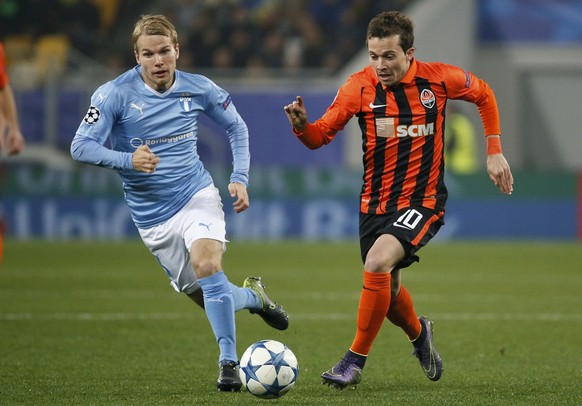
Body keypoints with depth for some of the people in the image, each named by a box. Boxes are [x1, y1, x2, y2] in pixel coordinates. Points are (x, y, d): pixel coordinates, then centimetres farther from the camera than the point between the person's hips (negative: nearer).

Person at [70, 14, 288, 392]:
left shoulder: (199, 89, -4)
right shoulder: (115, 94, -13)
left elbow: (236, 127, 13)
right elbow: (81, 146, -18)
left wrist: (240, 178, 1)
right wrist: (127, 160, -34)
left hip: (196, 195, 0)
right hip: (151, 215, 0)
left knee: (206, 264, -29)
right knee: (210, 299, 3)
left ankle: (229, 362, -20)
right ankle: (251, 295, 38)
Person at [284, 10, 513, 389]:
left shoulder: (438, 78, -9)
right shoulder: (359, 86, -7)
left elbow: (484, 95, 11)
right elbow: (321, 135, -7)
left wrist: (494, 152, 8)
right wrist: (302, 126, -30)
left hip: (422, 201, -3)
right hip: (375, 203, 3)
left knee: (378, 263, -27)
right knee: (388, 291, 12)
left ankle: (355, 360, -13)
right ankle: (419, 333, 48)